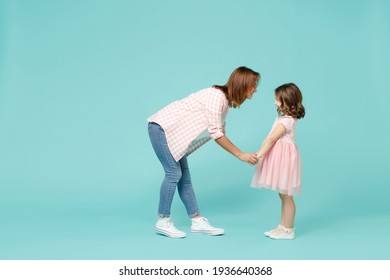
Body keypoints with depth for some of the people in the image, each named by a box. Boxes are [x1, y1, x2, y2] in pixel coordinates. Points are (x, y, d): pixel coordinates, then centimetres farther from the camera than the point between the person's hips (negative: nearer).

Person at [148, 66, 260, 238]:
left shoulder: (226, 101, 8)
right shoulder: (217, 95, -21)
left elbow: (220, 134, 9)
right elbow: (216, 134, -24)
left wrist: (244, 155, 4)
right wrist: (241, 155, -19)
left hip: (173, 132, 9)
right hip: (162, 127, -9)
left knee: (184, 176, 7)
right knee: (174, 173, -10)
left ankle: (197, 221, 11)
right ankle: (162, 222, 3)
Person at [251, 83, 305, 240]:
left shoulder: (286, 121, -18)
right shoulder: (288, 117, 14)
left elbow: (271, 139, -22)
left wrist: (258, 155, -24)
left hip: (285, 159, -11)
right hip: (281, 158, 11)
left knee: (286, 196, -1)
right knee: (283, 195, 15)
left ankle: (288, 230, 9)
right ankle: (283, 227, 24)